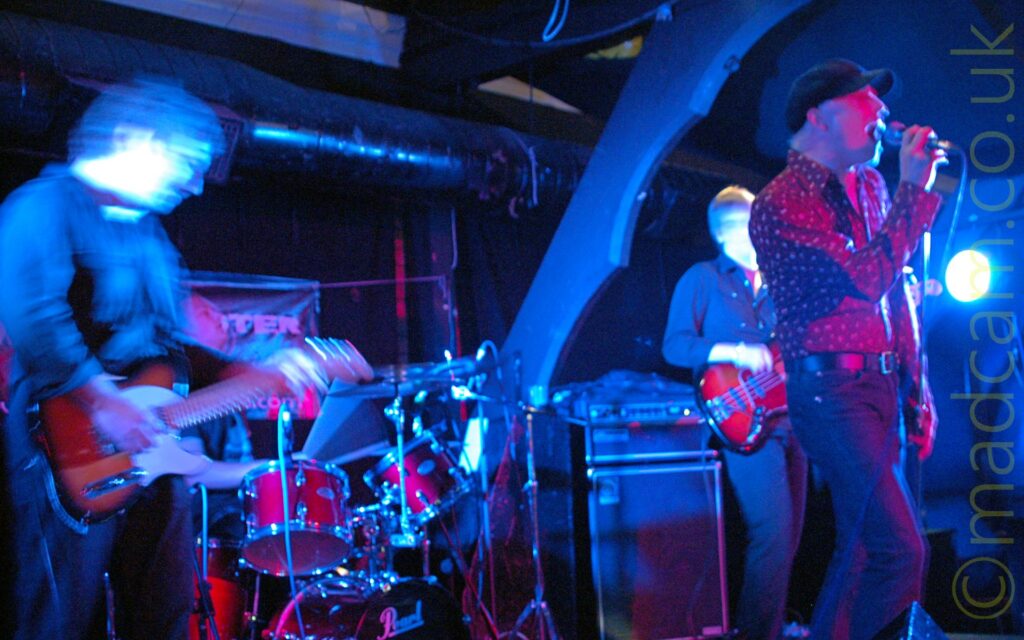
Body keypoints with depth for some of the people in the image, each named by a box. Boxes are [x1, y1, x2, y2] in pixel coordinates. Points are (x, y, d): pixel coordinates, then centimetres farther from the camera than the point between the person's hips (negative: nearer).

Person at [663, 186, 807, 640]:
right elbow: (675, 345, -8)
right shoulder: (702, 279, 2)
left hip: (787, 415, 7)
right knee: (774, 531, -16)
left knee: (788, 535, 7)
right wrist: (735, 353, -19)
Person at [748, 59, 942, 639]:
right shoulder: (782, 203, -11)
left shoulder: (871, 187, 16)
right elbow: (869, 278, -21)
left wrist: (919, 390, 17)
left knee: (866, 544, 13)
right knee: (900, 548, -15)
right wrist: (915, 189, -14)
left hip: (881, 388, 9)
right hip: (832, 390, -9)